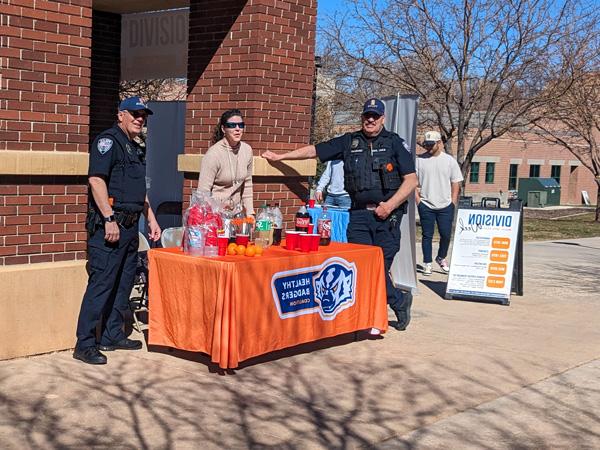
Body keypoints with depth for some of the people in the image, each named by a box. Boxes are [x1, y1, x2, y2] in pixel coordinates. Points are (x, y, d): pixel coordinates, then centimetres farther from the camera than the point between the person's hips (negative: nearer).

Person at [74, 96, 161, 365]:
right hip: (109, 225, -9)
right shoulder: (108, 140, -7)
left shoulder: (136, 149, 21)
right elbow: (96, 180, -18)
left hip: (129, 226, 9)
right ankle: (84, 345, -4)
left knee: (123, 283, 13)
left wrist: (151, 219, 22)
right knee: (101, 283, -9)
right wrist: (109, 219, -22)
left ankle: (112, 336, 24)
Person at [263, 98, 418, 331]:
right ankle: (399, 301, 13)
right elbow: (314, 150, 18)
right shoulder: (349, 142, 14)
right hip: (359, 214, 3)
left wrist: (390, 205, -9)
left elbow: (411, 180, 1)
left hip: (387, 215, -3)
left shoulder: (394, 143, 6)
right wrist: (280, 156, 18)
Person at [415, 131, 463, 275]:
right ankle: (427, 263, 10)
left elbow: (456, 183, 7)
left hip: (445, 205, 1)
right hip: (426, 205, -1)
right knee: (427, 235, 2)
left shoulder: (449, 160, 5)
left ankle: (441, 258, 26)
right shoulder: (419, 160, 2)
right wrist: (418, 200, -5)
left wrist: (453, 202, 0)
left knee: (446, 234, 4)